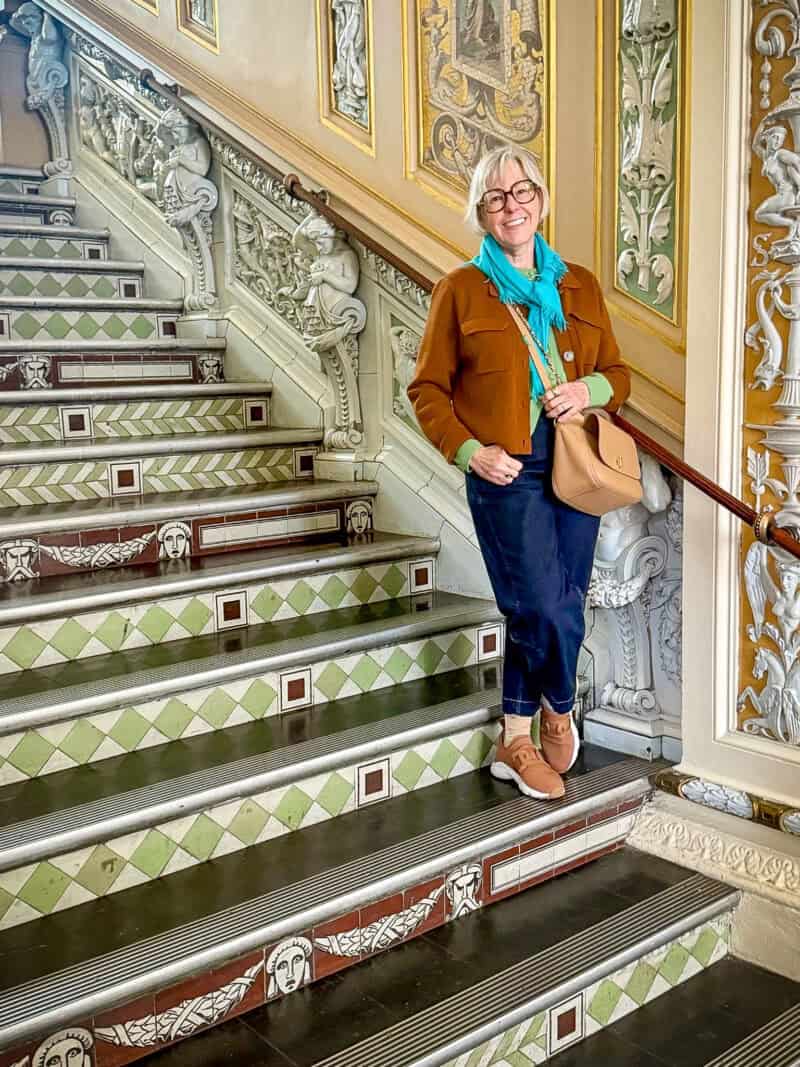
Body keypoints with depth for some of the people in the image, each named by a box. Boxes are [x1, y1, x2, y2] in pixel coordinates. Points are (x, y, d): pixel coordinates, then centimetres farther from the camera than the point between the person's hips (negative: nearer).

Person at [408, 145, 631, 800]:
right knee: (547, 609, -10)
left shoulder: (580, 286, 12)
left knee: (558, 608, 7)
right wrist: (469, 451, -11)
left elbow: (618, 372, 17)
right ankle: (559, 709, 22)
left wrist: (592, 389, -6)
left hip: (577, 467, 4)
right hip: (508, 471, -4)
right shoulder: (461, 290, 2)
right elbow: (428, 388, 2)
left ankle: (516, 740, 23)